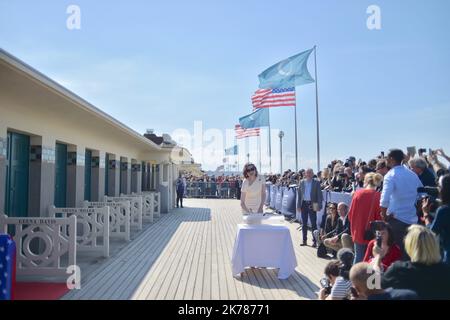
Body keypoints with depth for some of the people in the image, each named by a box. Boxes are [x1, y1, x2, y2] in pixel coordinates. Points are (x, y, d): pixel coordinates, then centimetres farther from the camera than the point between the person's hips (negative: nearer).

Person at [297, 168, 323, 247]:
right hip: (304, 204, 3)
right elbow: (299, 194, 8)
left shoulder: (316, 182, -3)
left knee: (313, 223, 1)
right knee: (304, 223, 10)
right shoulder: (302, 182, 6)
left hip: (312, 204, -3)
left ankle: (314, 241, 8)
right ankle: (304, 240, 19)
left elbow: (319, 194, -3)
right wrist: (298, 205, 3)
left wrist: (319, 206, -10)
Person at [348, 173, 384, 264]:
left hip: (358, 231, 2)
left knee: (358, 256, 13)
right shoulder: (378, 196, -11)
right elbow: (379, 216, -11)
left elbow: (350, 213, 1)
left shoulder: (357, 193, -4)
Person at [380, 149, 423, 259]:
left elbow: (384, 199, -23)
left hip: (396, 218, -6)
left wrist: (384, 215, -10)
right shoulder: (413, 175, 7)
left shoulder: (391, 175, -13)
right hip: (412, 219, 6)